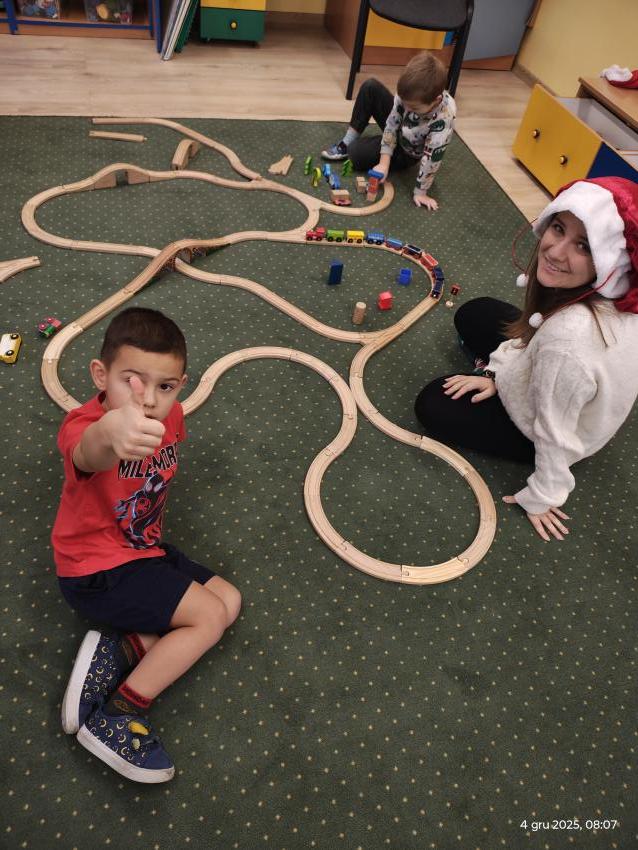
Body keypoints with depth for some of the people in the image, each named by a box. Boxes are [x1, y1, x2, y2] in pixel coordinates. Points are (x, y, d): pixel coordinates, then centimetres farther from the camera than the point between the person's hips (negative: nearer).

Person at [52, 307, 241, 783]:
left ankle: (120, 650, -2)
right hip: (97, 570, -8)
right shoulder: (85, 426, -30)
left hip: (144, 549, 8)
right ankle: (115, 717, -4)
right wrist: (112, 432, -79)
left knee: (230, 600, 6)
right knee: (209, 616, -14)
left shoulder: (171, 415, -8)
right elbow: (88, 453, -60)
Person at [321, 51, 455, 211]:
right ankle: (348, 141, 4)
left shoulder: (443, 118, -42)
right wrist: (384, 163, -25)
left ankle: (349, 147, 17)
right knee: (370, 87, -8)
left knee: (356, 153, -21)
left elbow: (432, 157, -35)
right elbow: (392, 124, -21)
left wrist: (420, 192, -29)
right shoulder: (410, 93, -29)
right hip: (396, 132, 5)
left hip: (407, 152, -5)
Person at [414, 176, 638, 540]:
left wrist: (543, 497, -14)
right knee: (474, 315, 12)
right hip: (549, 389, 7)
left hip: (550, 431, -7)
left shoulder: (571, 339, -45)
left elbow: (555, 432, -30)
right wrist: (497, 373, -2)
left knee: (432, 405, 4)